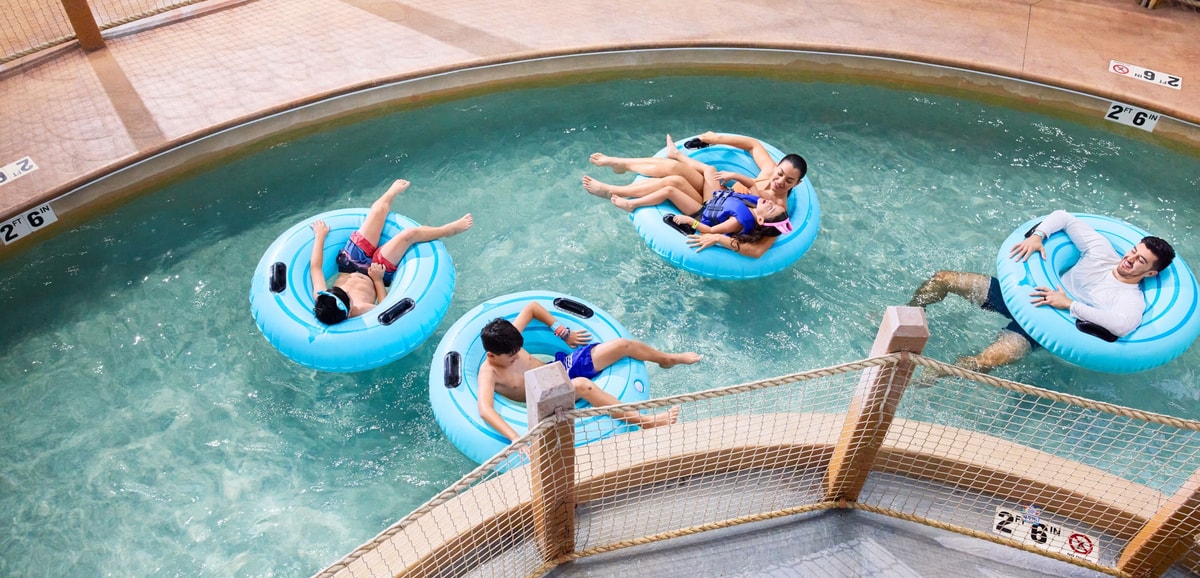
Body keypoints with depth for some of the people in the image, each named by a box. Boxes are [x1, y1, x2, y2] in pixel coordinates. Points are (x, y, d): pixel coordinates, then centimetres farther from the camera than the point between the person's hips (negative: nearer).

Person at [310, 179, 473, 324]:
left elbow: (315, 267, -16)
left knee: (379, 210, 4)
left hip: (351, 263, 4)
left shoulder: (319, 299, -33)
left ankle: (394, 190, 42)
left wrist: (320, 236, -6)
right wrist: (378, 280, -20)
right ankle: (450, 229, 19)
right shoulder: (359, 310, -42)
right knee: (410, 234, -14)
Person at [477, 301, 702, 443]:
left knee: (622, 344, -3)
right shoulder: (489, 374, -24)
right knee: (582, 385, -42)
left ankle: (668, 359, 26)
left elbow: (532, 307, 6)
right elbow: (485, 410, -42)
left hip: (560, 366, 6)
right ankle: (641, 420, -36)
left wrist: (564, 333, 6)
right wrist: (516, 439, -55)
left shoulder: (507, 335, -9)